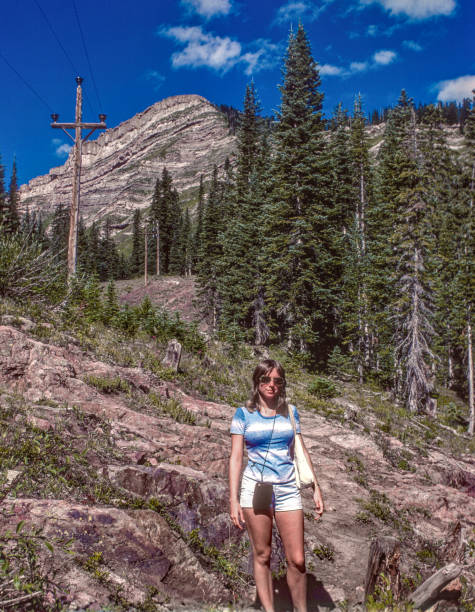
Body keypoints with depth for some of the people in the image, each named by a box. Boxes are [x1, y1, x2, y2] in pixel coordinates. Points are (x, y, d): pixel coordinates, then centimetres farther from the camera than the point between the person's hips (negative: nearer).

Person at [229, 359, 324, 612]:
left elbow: (301, 451, 13)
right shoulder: (244, 414, 0)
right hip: (256, 488, -2)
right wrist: (233, 501, -7)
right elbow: (236, 458, -1)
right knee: (261, 556, 7)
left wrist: (316, 489, 9)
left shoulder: (290, 411, 8)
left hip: (287, 489, 2)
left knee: (297, 560, 1)